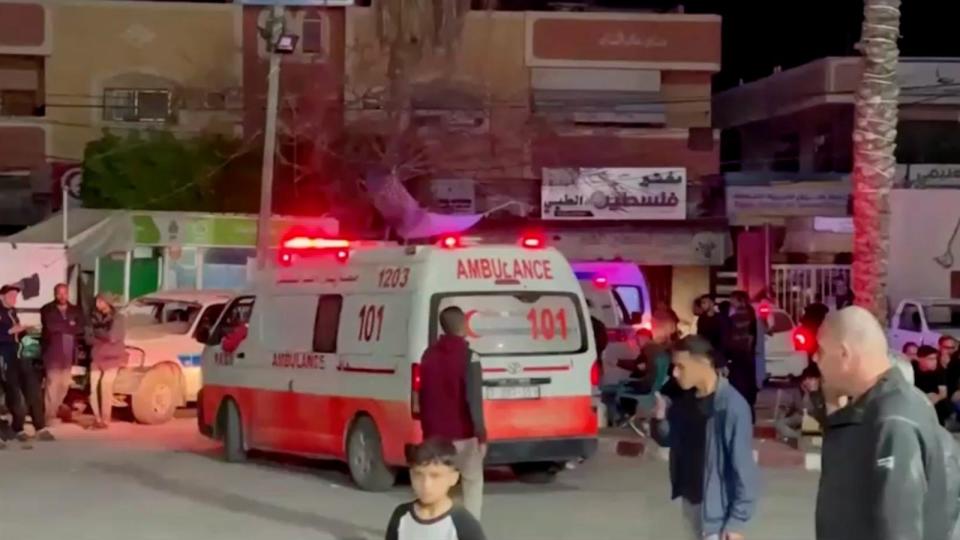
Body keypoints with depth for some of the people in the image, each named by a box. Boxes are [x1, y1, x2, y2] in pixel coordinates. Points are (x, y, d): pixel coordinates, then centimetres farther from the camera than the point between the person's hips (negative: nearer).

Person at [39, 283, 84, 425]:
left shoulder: (75, 310, 13)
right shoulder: (47, 310, 1)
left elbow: (81, 328, -1)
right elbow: (50, 326, -16)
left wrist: (61, 327, -11)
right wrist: (69, 326, -7)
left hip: (68, 353, 4)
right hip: (53, 352, -4)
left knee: (64, 384, 7)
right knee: (53, 384, -11)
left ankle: (55, 411, 21)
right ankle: (50, 415, -10)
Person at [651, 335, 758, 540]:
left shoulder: (732, 406, -21)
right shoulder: (685, 400, 2)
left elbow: (743, 466, -20)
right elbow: (669, 439, 14)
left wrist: (737, 519, -19)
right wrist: (660, 418, -8)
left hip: (717, 507, -8)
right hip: (690, 499, 8)